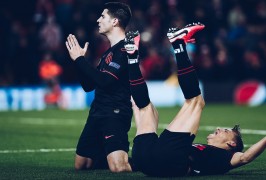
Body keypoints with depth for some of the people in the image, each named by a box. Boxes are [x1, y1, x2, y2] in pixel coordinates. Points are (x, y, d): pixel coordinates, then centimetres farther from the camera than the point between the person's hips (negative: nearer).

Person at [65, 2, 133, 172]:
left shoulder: (125, 49, -12)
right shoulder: (109, 52, 18)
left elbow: (104, 81, -23)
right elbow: (88, 86, 20)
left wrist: (79, 59, -12)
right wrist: (79, 59, 9)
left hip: (115, 114, -10)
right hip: (97, 114, 10)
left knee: (118, 167, -26)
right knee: (80, 165, 13)